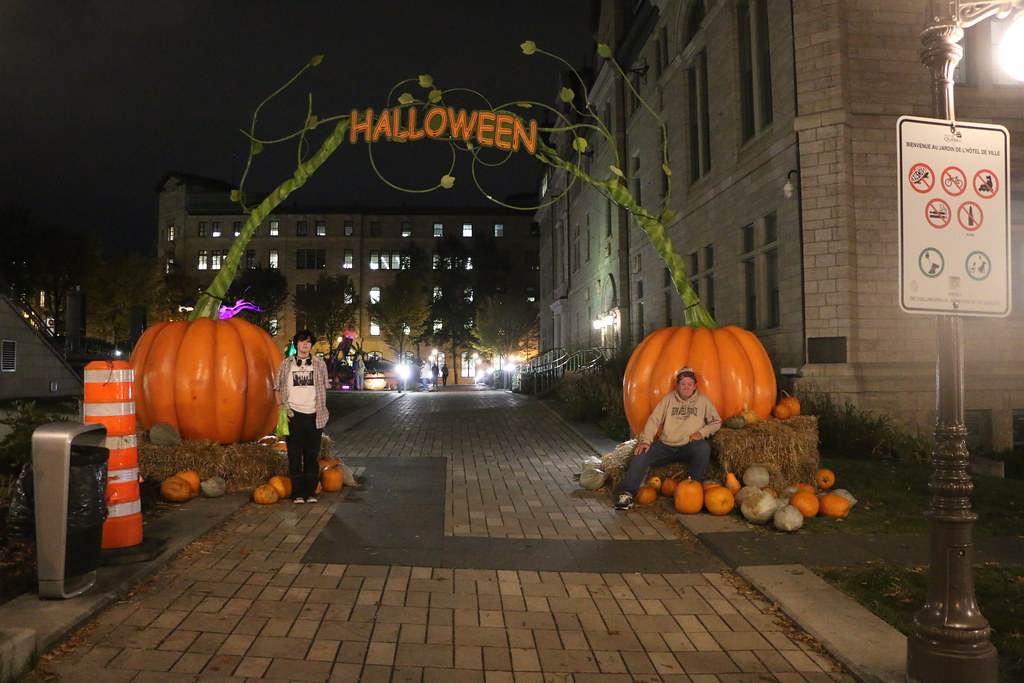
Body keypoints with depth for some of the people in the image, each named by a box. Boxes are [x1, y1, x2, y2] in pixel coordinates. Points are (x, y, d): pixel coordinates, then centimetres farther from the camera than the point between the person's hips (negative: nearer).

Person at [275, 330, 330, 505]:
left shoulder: (319, 363, 8)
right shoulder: (286, 364, 5)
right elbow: (278, 388, 10)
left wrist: (322, 409, 7)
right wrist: (281, 405, -5)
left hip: (314, 415, 1)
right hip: (294, 414, -1)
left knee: (312, 454, 6)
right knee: (295, 455, 1)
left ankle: (311, 492, 15)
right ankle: (297, 493, 10)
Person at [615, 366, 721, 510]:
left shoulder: (703, 400, 7)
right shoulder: (669, 399, 9)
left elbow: (716, 422, 10)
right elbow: (654, 420, 3)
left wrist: (702, 432, -9)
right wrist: (645, 440, -10)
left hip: (689, 447, -1)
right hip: (666, 446, 2)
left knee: (704, 447, -34)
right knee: (641, 453, -21)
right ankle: (627, 494, -21)